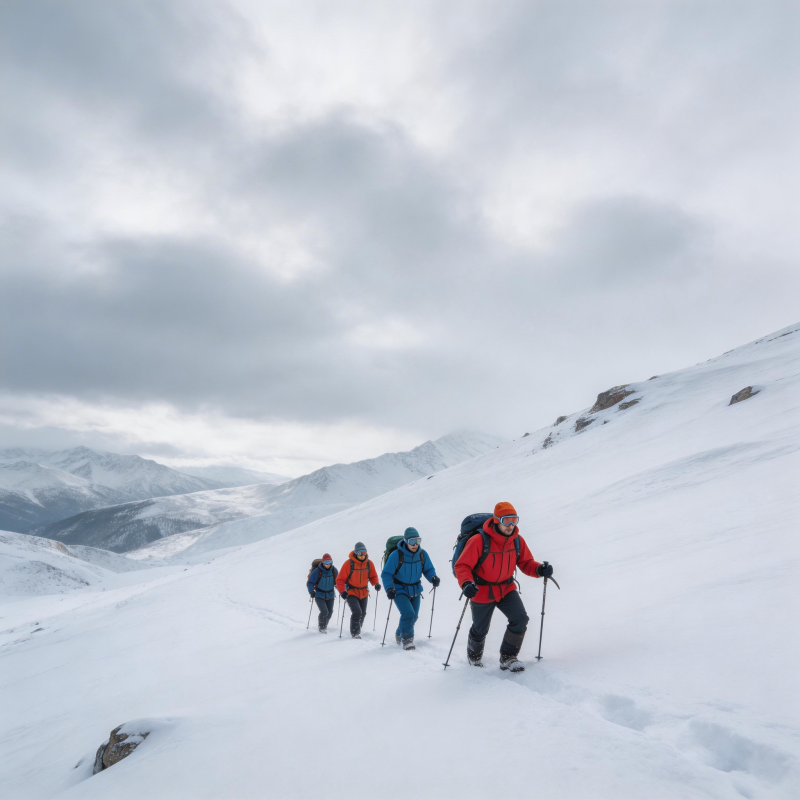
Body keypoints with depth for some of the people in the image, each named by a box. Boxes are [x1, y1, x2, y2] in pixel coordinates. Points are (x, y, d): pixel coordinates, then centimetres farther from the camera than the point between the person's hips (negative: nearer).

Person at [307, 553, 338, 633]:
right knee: (324, 612, -16)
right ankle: (321, 627, 11)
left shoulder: (334, 570, -6)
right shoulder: (317, 571, -18)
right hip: (319, 596, -4)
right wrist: (311, 591, -30)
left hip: (330, 595, 4)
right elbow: (310, 583, -14)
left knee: (329, 613, 6)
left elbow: (337, 582, 10)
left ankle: (325, 625, 36)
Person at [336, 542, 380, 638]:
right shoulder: (348, 563, -16)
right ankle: (354, 632, -3)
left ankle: (358, 630, 39)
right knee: (356, 612, -21)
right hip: (351, 593, -5)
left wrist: (376, 584, -11)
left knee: (362, 614, 16)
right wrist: (342, 591, -25)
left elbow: (373, 576, 9)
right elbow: (340, 579, -11)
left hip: (364, 593, 5)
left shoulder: (369, 563, -4)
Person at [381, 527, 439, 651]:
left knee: (413, 616, 14)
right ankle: (407, 640, -3)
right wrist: (389, 588, -30)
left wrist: (433, 578, -19)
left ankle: (399, 635, 40)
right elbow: (386, 574, -15)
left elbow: (428, 569, 3)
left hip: (415, 590, 5)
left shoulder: (422, 554, -9)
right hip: (400, 590, -5)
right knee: (408, 613, -22)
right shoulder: (396, 555, -21)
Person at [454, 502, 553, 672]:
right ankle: (474, 655, 48)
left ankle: (508, 657, 4)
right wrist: (466, 584, -44)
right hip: (482, 592, -3)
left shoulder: (517, 540, -12)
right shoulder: (479, 541, -28)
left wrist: (539, 570, -24)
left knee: (520, 619, -17)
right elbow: (462, 566, -25)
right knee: (480, 629, 14)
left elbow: (525, 563, -3)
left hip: (506, 588, 3)